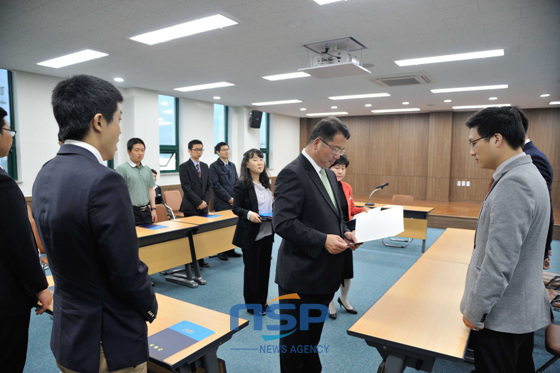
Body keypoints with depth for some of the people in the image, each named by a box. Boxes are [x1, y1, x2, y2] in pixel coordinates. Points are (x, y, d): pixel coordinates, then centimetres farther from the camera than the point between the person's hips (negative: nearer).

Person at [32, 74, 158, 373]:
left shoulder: (46, 175, -1)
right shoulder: (103, 182, -28)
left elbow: (64, 254, 7)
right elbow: (127, 272, -22)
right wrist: (151, 307, -5)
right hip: (109, 342, -8)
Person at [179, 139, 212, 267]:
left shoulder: (205, 166, 14)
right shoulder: (184, 167, -5)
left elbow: (209, 185, 12)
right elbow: (186, 187, -12)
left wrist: (205, 201, -2)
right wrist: (199, 202, -14)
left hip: (203, 207, 5)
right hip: (191, 208, -5)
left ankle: (200, 259, 14)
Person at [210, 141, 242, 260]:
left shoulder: (232, 165, 16)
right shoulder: (214, 166, -3)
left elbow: (236, 182, 14)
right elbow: (216, 185, -10)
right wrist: (229, 198, -12)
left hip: (233, 202, 5)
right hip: (221, 203, -5)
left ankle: (230, 250, 16)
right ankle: (221, 251, 11)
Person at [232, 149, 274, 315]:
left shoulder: (266, 183, 9)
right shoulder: (242, 185, -12)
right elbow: (236, 208, -12)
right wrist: (249, 214, -29)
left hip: (267, 232, 6)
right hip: (251, 234, -6)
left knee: (265, 266, 13)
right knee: (252, 268, 6)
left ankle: (262, 301, 30)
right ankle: (252, 304, 23)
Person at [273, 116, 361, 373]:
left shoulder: (328, 174, 11)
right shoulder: (292, 173, -18)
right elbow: (283, 222, -25)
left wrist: (343, 232, 1)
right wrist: (323, 240, -27)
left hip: (324, 273, 9)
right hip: (301, 275, -8)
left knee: (313, 337, 25)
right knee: (295, 340, 11)